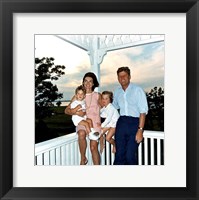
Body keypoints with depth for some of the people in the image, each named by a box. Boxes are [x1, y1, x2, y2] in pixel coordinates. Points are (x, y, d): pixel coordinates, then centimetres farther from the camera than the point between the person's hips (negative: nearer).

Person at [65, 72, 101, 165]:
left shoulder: (97, 95, 8)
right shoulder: (77, 96, 7)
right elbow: (67, 110, 3)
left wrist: (100, 121, -1)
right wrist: (76, 112, -16)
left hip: (95, 122, 0)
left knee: (93, 147, -9)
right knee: (81, 134, -33)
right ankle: (83, 158, -10)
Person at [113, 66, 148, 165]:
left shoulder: (137, 90, -6)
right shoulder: (117, 92, 12)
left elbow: (143, 111, -11)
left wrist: (140, 130, -16)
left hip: (134, 123, -4)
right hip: (121, 123, 5)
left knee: (130, 156, -6)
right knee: (119, 155, 7)